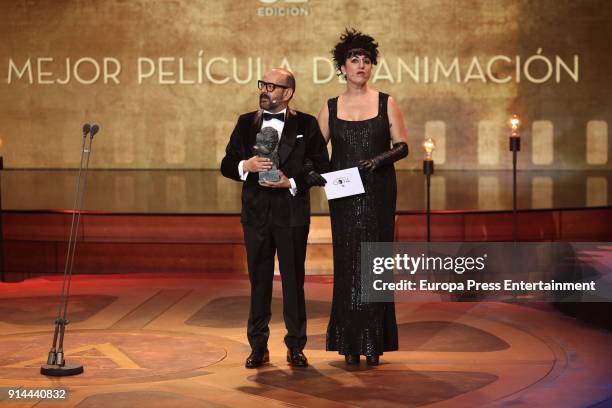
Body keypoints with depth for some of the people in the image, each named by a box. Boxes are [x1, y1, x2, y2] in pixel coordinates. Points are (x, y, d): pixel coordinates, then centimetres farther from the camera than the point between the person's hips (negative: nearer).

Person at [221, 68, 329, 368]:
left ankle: (296, 346, 14)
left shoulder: (306, 125, 0)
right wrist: (246, 166, -14)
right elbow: (227, 165, 7)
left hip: (292, 214, -2)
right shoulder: (246, 123, 8)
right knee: (259, 282, 8)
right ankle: (258, 347, 16)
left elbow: (321, 168, -1)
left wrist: (292, 183, -15)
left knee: (293, 281, 4)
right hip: (256, 214, 3)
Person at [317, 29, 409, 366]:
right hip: (344, 195, 1)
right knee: (347, 264, 1)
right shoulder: (331, 108, 6)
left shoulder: (386, 103, 2)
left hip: (378, 193, -1)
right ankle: (349, 343, 8)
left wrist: (380, 158, -19)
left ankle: (374, 342, 7)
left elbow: (402, 146, -1)